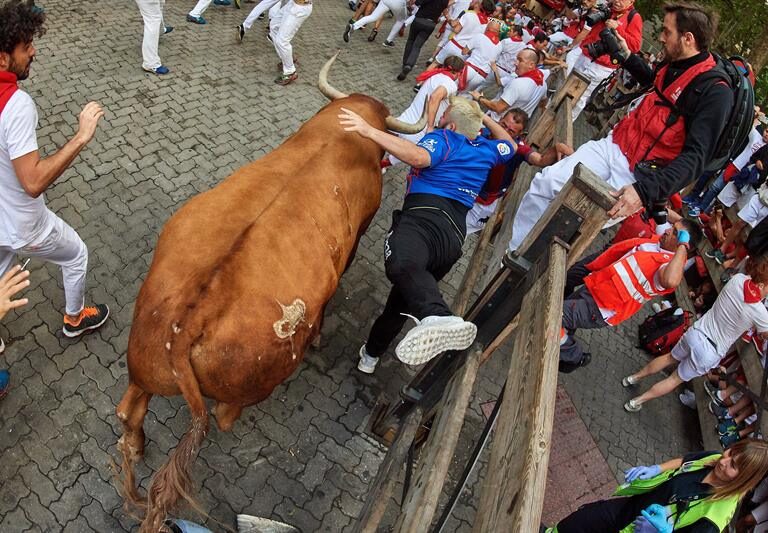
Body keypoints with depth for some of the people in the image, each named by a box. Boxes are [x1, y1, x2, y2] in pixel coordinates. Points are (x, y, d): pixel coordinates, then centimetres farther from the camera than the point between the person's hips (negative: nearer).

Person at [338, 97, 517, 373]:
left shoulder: (441, 138, 9)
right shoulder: (486, 149, 29)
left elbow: (419, 157, -14)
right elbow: (511, 146, 52)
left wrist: (370, 131, -13)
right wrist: (485, 119, 61)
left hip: (426, 217, -8)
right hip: (455, 237, 8)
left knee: (402, 265, -40)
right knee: (402, 298, 21)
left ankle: (438, 318, -68)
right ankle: (371, 354, 34)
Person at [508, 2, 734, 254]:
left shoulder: (716, 93, -16)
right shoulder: (676, 65, 10)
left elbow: (695, 157, -22)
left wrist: (645, 190, -34)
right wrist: (628, 56, 25)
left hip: (642, 173, -7)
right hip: (615, 145, 7)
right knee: (544, 182, -9)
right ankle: (516, 253, 1)